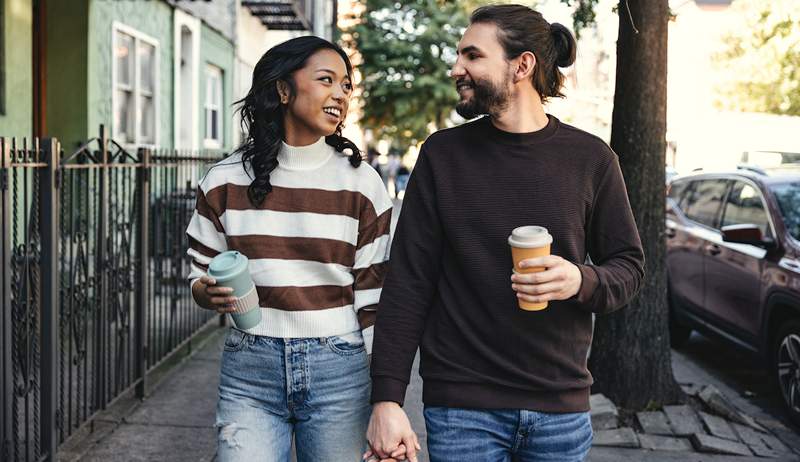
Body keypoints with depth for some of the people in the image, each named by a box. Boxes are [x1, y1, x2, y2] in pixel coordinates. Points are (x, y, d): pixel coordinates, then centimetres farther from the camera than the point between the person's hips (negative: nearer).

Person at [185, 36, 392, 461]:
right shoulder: (226, 180, 1)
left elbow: (373, 300, 1)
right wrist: (212, 294, -14)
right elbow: (200, 274, 10)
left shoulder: (362, 184, -1)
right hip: (250, 367, 0)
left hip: (338, 369, 0)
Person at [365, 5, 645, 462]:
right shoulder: (442, 154, 0)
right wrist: (387, 398, -7)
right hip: (462, 407, -1)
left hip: (562, 407, 1)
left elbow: (629, 266, 6)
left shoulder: (590, 158, 0)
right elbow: (408, 281, -2)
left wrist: (583, 282, -17)